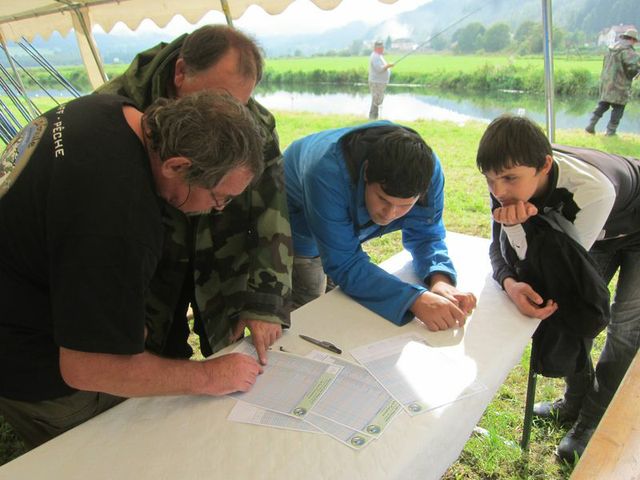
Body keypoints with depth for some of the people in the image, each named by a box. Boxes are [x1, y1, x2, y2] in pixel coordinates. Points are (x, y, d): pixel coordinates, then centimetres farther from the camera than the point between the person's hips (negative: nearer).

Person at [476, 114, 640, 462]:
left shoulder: (592, 189, -46)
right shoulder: (510, 182, -30)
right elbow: (499, 246, -23)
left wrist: (518, 226, -51)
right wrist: (510, 283, -44)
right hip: (598, 235, 5)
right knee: (571, 308, 1)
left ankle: (593, 422, 8)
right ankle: (576, 402, 21)